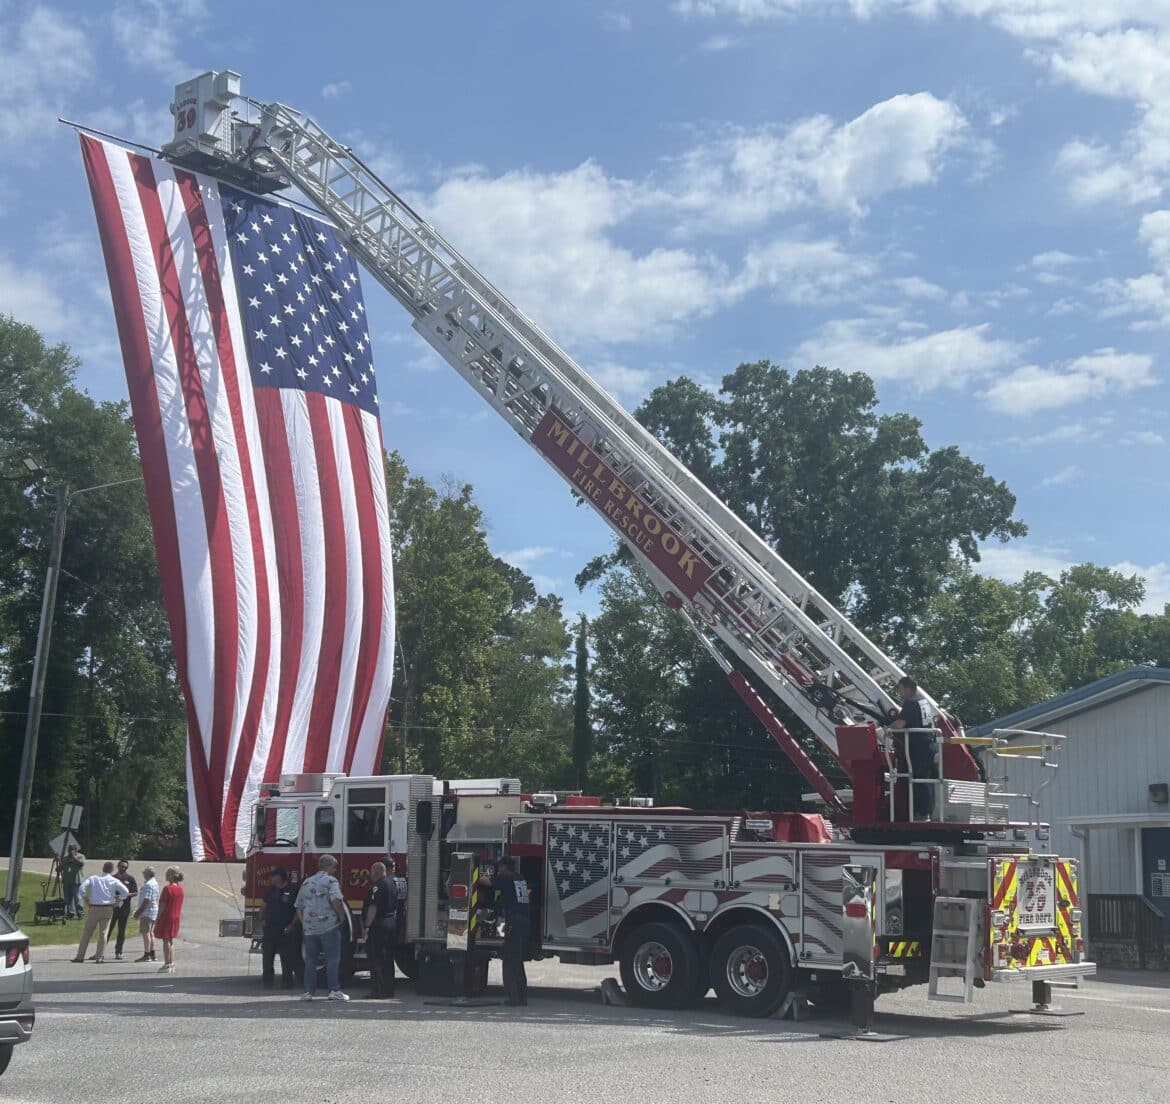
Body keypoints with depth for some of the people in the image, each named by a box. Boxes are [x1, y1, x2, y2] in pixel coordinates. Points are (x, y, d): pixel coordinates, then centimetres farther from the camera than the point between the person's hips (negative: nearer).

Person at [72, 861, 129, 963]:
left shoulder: (93, 878, 5)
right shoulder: (114, 881, 2)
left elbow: (82, 888, -7)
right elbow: (125, 891, -8)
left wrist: (85, 899, 4)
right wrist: (118, 902, 5)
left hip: (93, 908, 0)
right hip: (108, 908, 0)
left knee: (87, 932, 8)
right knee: (103, 932, 4)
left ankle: (80, 956, 10)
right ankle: (100, 956, 1)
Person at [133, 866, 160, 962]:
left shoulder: (148, 885, -17)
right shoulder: (155, 883, 16)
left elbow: (147, 901, -23)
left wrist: (139, 912, -21)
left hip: (147, 911, -10)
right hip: (154, 910, 10)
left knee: (145, 932, -9)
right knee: (150, 933, 14)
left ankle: (147, 955, -11)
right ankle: (152, 954, 18)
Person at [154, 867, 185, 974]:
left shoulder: (167, 888, -16)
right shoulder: (180, 888, 7)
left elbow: (162, 905, -16)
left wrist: (157, 919, -11)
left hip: (166, 917, -7)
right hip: (176, 917, 7)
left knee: (166, 941, -1)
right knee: (171, 941, 15)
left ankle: (167, 965, -1)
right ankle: (171, 964, 16)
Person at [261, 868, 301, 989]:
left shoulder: (292, 891, -6)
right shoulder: (271, 890, 11)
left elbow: (298, 910, -6)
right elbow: (265, 905, 23)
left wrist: (292, 925, -12)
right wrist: (264, 919, 12)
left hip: (285, 929, -5)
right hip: (270, 928, 5)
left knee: (287, 957, 0)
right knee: (267, 957, 5)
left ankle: (288, 981, 8)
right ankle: (268, 980, 13)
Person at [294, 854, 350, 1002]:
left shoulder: (306, 883, 15)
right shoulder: (330, 881, -5)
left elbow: (299, 908, 17)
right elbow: (336, 900, -20)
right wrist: (342, 916, -6)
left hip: (309, 928, 5)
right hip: (329, 927, -5)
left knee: (310, 960, 10)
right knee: (333, 959, 0)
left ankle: (308, 991, 9)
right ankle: (334, 990, -3)